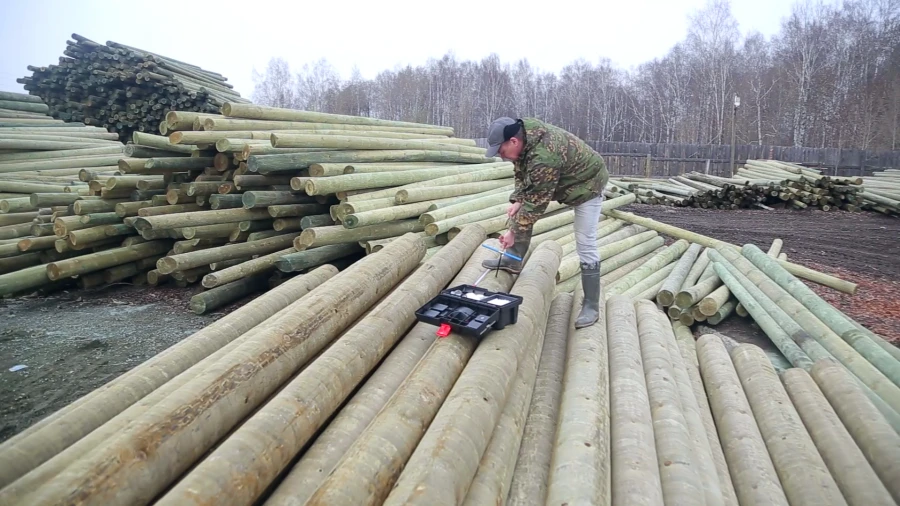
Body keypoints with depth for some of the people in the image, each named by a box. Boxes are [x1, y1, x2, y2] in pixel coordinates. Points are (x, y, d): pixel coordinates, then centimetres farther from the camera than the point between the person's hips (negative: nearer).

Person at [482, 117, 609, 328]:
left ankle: (591, 306, -1)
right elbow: (522, 174, 0)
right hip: (558, 182, 9)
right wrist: (517, 200, -14)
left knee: (585, 246, -10)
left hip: (585, 185, -9)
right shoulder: (522, 132, -13)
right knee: (521, 210, 5)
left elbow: (536, 202, -34)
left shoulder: (544, 157, -41)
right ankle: (513, 260, 19)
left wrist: (514, 232, -26)